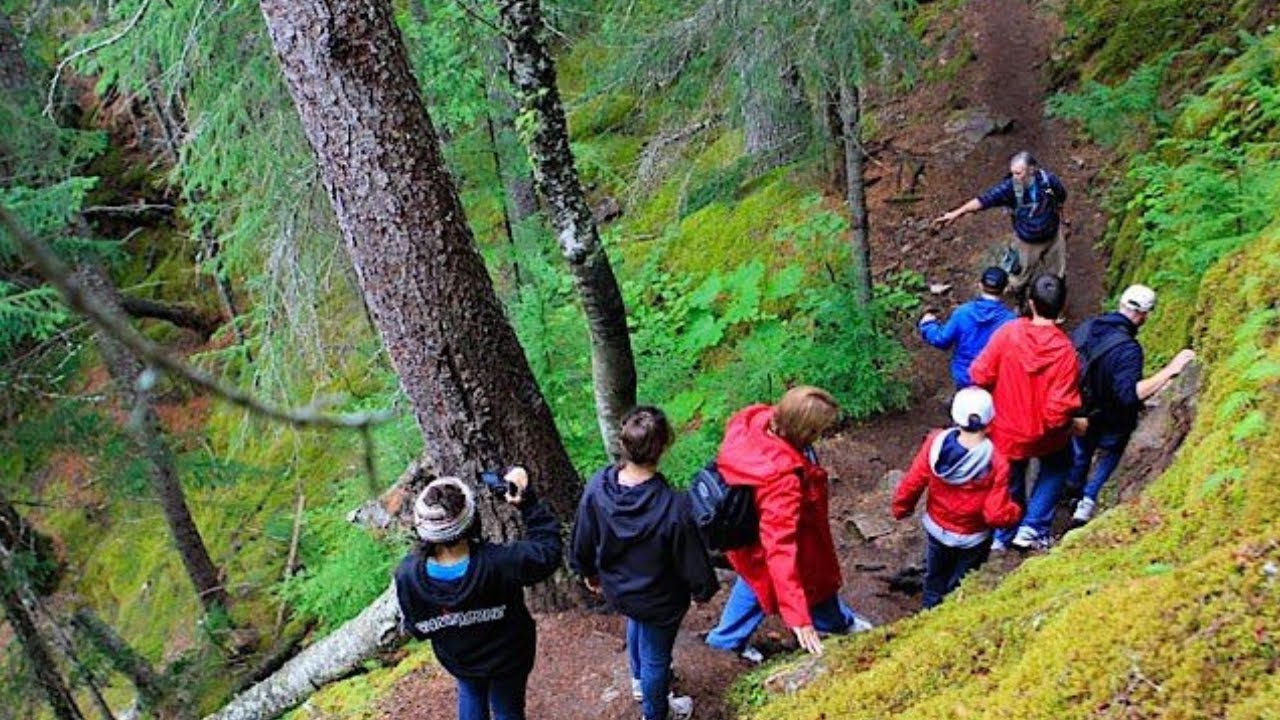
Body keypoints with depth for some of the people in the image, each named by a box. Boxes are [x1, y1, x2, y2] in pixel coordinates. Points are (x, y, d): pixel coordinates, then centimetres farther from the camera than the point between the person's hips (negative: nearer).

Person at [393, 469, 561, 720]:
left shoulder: (407, 575, -32)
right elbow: (547, 550, -23)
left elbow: (416, 629, -13)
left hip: (457, 660, 2)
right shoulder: (497, 563, -41)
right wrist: (527, 501, -23)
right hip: (507, 658, -2)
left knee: (470, 694, 35)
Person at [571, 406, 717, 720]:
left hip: (616, 588, 5)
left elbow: (583, 541, -8)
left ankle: (640, 680, 64)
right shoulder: (673, 508, -39)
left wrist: (590, 573, 14)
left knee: (636, 623, 38)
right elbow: (693, 560, -22)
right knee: (656, 657, 23)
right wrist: (703, 589, 0)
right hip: (659, 600, -4)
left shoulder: (597, 487, -26)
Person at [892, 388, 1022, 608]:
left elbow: (911, 484, -14)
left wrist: (901, 508, 6)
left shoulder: (936, 443, -24)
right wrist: (1016, 512, -3)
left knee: (934, 580, 28)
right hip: (972, 540, -3)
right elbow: (997, 514, -25)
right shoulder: (995, 462, -30)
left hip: (936, 529, 3)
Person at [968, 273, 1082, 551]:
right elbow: (1059, 408, -26)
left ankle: (1002, 536, 44)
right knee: (1057, 465, 30)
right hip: (1044, 434, -2)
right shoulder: (1064, 350, -25)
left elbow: (980, 374, -14)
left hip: (1005, 430, 2)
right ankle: (1032, 529, 25)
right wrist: (1074, 425, -5)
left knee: (1010, 481, 26)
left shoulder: (1007, 332, -21)